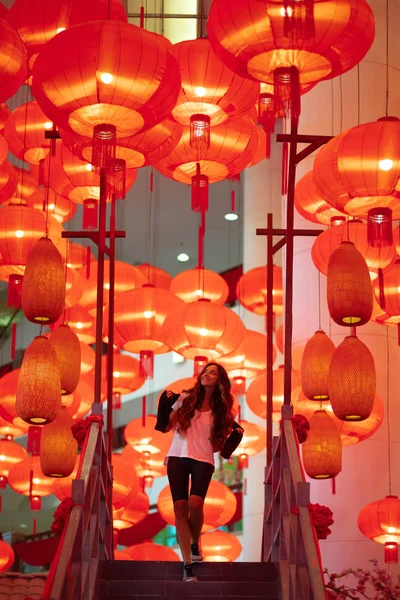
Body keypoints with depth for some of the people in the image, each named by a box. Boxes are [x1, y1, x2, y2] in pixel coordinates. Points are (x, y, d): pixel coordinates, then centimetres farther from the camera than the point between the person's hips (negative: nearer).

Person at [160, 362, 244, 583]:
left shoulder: (221, 408, 9)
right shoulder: (185, 398, 7)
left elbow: (218, 440, 11)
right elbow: (166, 426, 8)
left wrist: (234, 435, -3)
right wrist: (166, 405, -5)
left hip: (203, 460, 0)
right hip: (177, 457, 1)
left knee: (195, 504, -23)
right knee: (180, 508, -7)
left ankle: (194, 543, 8)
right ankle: (188, 565, -3)